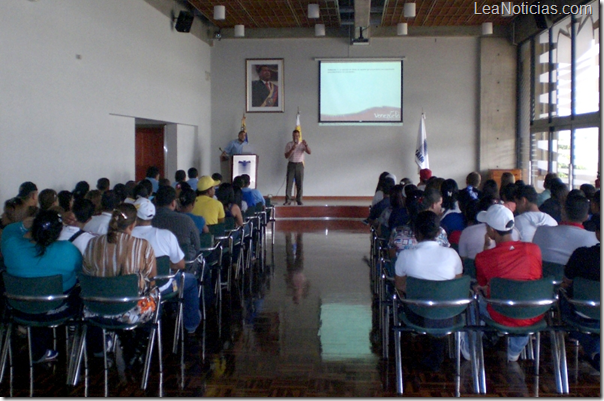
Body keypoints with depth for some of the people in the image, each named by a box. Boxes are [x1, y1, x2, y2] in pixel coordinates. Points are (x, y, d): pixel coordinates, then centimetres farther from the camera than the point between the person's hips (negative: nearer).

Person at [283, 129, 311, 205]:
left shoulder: (302, 144, 6)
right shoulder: (289, 144, 5)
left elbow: (309, 152, -9)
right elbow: (286, 156, -3)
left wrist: (306, 145, -26)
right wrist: (292, 149, -18)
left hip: (299, 165, 1)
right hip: (291, 164, -1)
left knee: (299, 184, 2)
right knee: (289, 183, -7)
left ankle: (299, 200, 9)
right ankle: (288, 200, -7)